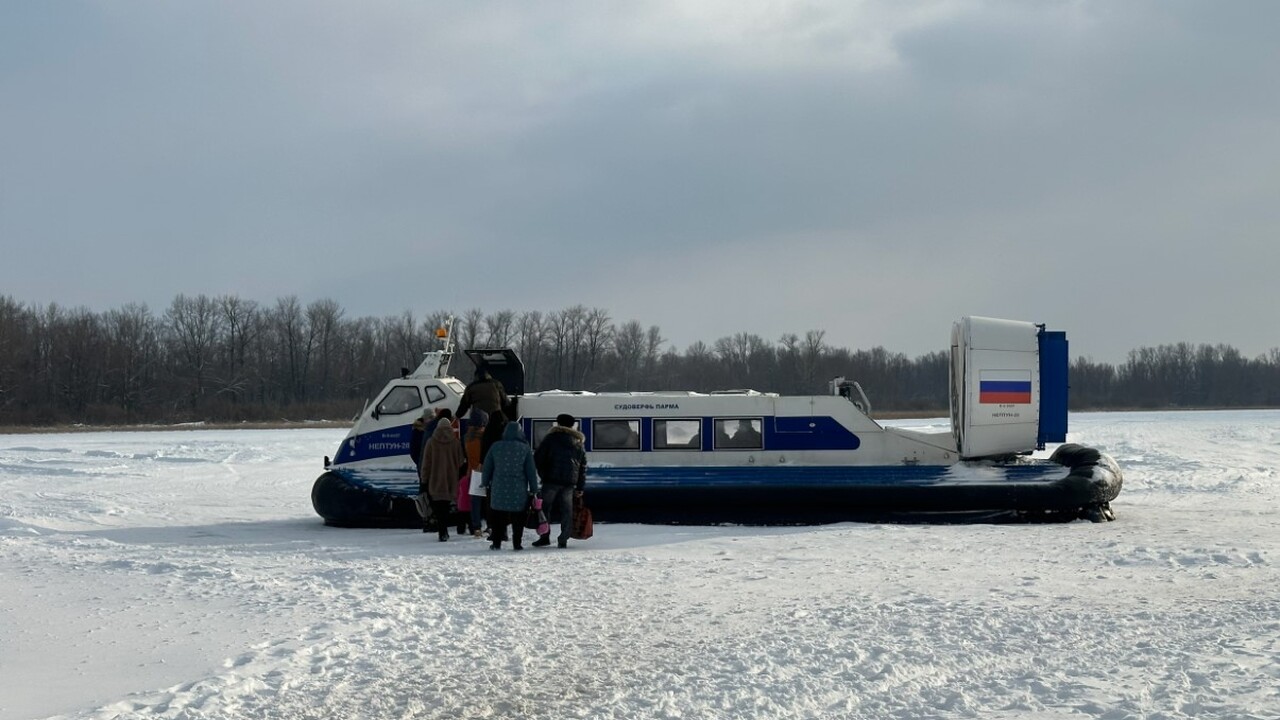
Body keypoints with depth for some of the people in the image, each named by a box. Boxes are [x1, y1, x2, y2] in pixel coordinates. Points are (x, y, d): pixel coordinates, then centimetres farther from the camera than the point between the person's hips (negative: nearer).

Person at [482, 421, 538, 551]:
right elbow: (531, 471, -2)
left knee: (498, 517, 10)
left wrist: (486, 483, 18)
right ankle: (517, 543, 3)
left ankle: (496, 542, 10)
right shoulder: (525, 449, -3)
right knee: (518, 519, 5)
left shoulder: (496, 447, 1)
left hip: (499, 488, 2)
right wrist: (533, 489, 4)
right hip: (519, 490, -1)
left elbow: (487, 467, 7)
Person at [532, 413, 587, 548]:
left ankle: (545, 537, 0)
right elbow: (583, 466, 16)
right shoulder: (578, 443, 16)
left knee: (545, 507, 5)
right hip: (570, 482, 3)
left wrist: (542, 474, 8)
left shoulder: (551, 438, 3)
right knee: (567, 510, 5)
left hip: (551, 480, -3)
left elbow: (538, 459, -2)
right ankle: (563, 540, 1)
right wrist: (580, 487, 16)